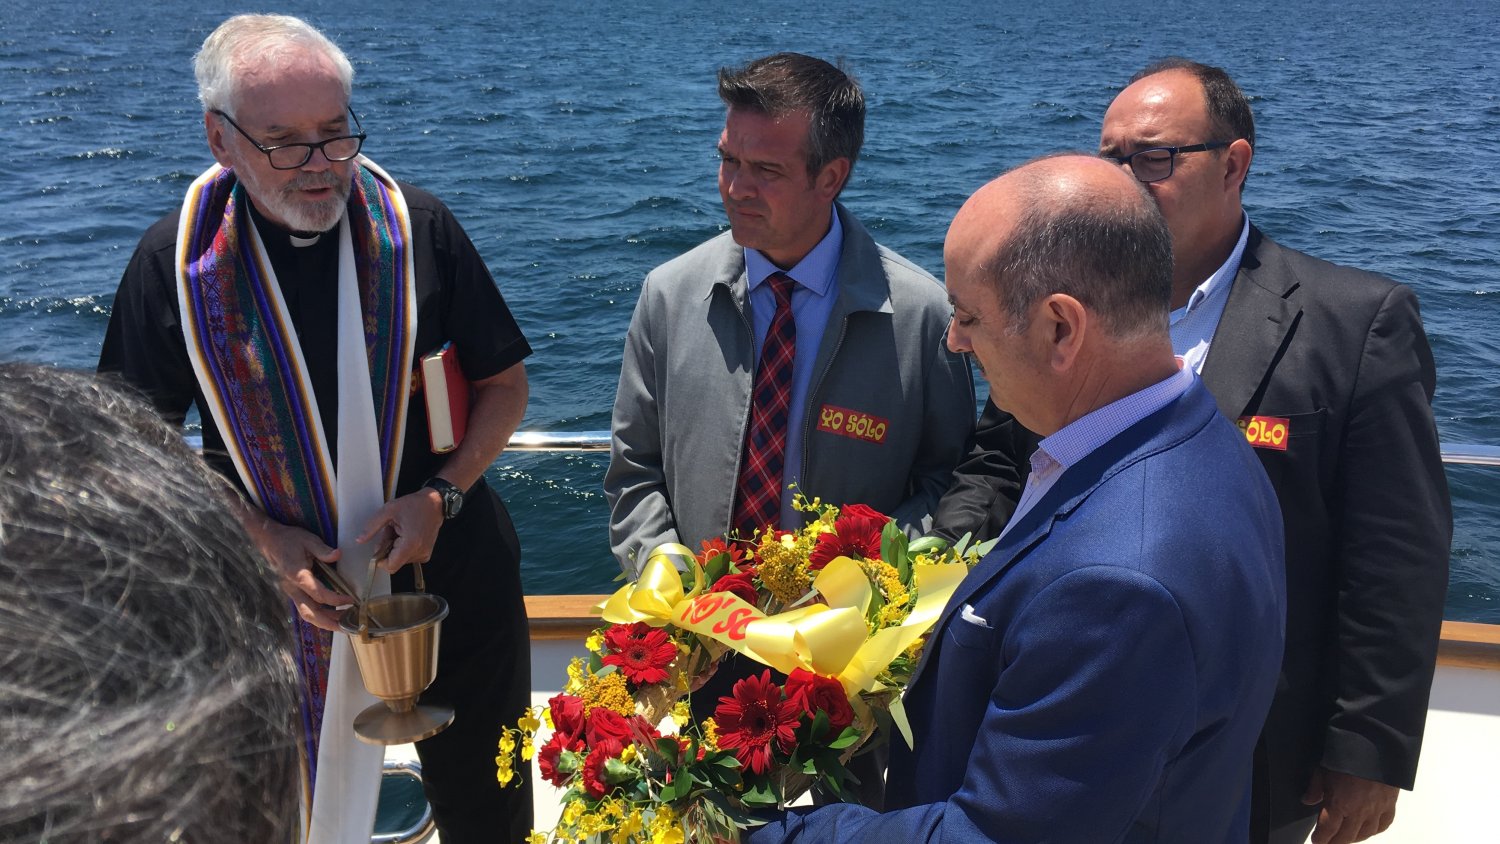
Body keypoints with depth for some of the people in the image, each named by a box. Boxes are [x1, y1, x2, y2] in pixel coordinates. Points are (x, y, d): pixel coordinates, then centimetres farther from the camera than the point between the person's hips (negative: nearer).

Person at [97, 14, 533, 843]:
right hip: (284, 589, 0)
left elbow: (504, 382, 0)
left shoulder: (416, 227, -8)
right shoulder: (178, 260, -8)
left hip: (446, 576, 0)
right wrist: (261, 536, -13)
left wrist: (441, 495, -15)